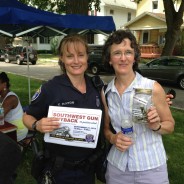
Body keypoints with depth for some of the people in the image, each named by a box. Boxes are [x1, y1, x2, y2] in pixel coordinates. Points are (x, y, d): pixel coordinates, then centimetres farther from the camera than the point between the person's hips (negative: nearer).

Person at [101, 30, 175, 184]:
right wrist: (113, 138, -13)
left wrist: (156, 125, -21)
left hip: (151, 167, -2)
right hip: (116, 166, 2)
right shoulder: (106, 93, -4)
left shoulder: (153, 88, -13)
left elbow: (170, 125, -2)